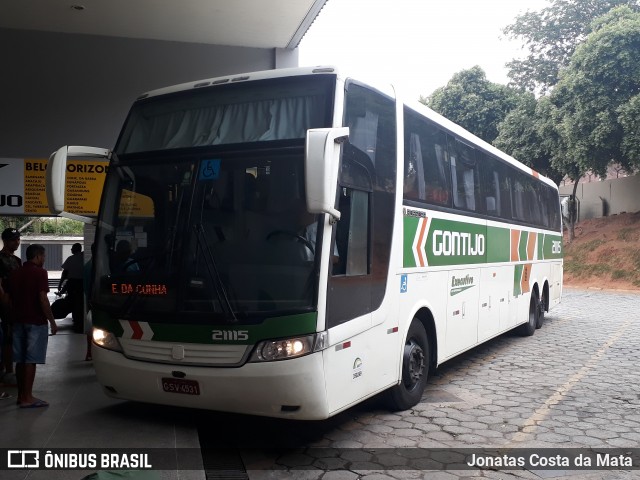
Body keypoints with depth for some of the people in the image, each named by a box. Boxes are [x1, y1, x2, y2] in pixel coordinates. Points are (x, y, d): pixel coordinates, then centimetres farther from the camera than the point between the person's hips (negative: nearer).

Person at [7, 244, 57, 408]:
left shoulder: (14, 273, 11)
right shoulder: (39, 273, -11)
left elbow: (9, 298, 13)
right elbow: (42, 299, -17)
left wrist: (13, 316, 20)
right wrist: (52, 321, -12)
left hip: (18, 321, 7)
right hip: (36, 322, -7)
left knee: (20, 360, 12)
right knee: (31, 360, -4)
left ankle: (21, 395, 20)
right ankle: (27, 398, -2)